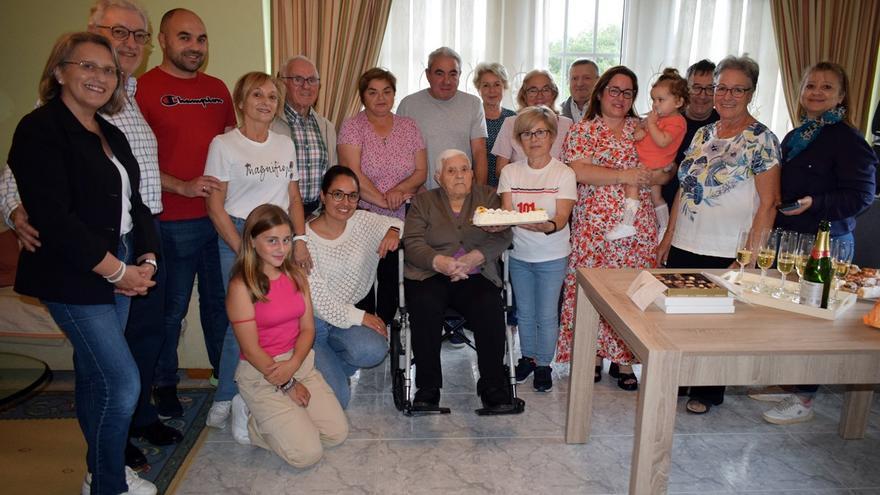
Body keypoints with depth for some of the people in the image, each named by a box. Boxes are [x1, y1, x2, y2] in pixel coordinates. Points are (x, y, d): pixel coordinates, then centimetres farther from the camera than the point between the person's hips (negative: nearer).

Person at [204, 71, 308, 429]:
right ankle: (225, 399, 10)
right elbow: (215, 206, -5)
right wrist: (243, 251, -11)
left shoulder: (285, 144, 12)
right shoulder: (224, 144, -1)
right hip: (239, 237, -4)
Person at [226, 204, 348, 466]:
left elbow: (307, 328, 1)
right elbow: (251, 349, -14)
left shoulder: (296, 275, 4)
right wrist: (288, 385, -10)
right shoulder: (241, 286, -15)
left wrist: (292, 365, -17)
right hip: (260, 372, -6)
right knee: (307, 453, -12)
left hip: (301, 362, 6)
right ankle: (249, 420, 12)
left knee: (337, 433, -2)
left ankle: (273, 417, 17)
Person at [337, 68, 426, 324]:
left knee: (392, 279, 4)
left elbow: (421, 171, 5)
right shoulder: (352, 126, -1)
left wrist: (399, 190, -14)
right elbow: (353, 174, -12)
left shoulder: (409, 126, 9)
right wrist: (383, 201, -17)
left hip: (402, 218, 3)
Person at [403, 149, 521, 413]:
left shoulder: (488, 197, 16)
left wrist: (473, 258, -16)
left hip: (475, 276, 1)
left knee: (490, 309, -30)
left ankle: (493, 388, -16)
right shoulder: (423, 201, 15)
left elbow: (501, 237, 2)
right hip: (430, 274, 0)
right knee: (425, 307, -31)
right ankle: (428, 388, -17)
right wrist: (439, 261, -18)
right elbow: (412, 244, 1)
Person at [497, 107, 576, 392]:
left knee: (546, 314, 5)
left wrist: (547, 226, -42)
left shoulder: (564, 173, -9)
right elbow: (506, 212, -10)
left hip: (552, 256, -3)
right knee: (524, 311, 16)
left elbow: (562, 218, -19)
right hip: (519, 254, 3)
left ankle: (544, 364, 24)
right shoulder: (510, 172, -1)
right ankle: (527, 357, 37)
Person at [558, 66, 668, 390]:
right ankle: (593, 354, 14)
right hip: (594, 226, -2)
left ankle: (623, 359, 14)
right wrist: (624, 175, -12)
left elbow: (665, 172, 11)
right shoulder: (582, 130, 6)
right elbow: (578, 171, -10)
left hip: (638, 227, 2)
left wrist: (643, 179, -10)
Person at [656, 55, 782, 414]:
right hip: (684, 247, 5)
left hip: (727, 254, -5)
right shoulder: (703, 134, 10)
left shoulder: (761, 140, -8)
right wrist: (669, 235, 9)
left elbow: (768, 204, -10)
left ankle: (707, 392, 27)